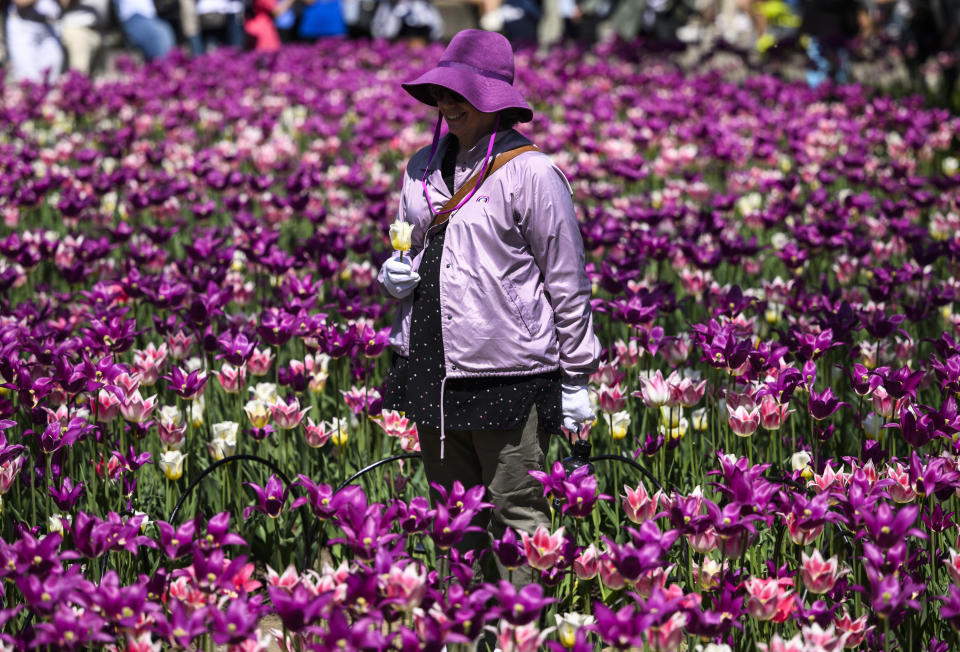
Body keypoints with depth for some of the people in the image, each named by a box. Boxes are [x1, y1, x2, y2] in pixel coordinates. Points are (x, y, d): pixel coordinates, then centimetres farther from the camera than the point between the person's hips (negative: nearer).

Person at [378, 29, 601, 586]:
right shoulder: (424, 167, 12)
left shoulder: (530, 172, -8)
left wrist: (576, 378, -4)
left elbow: (567, 281, -5)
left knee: (517, 517, -2)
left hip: (507, 375, -7)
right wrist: (395, 274, 2)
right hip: (431, 369, 7)